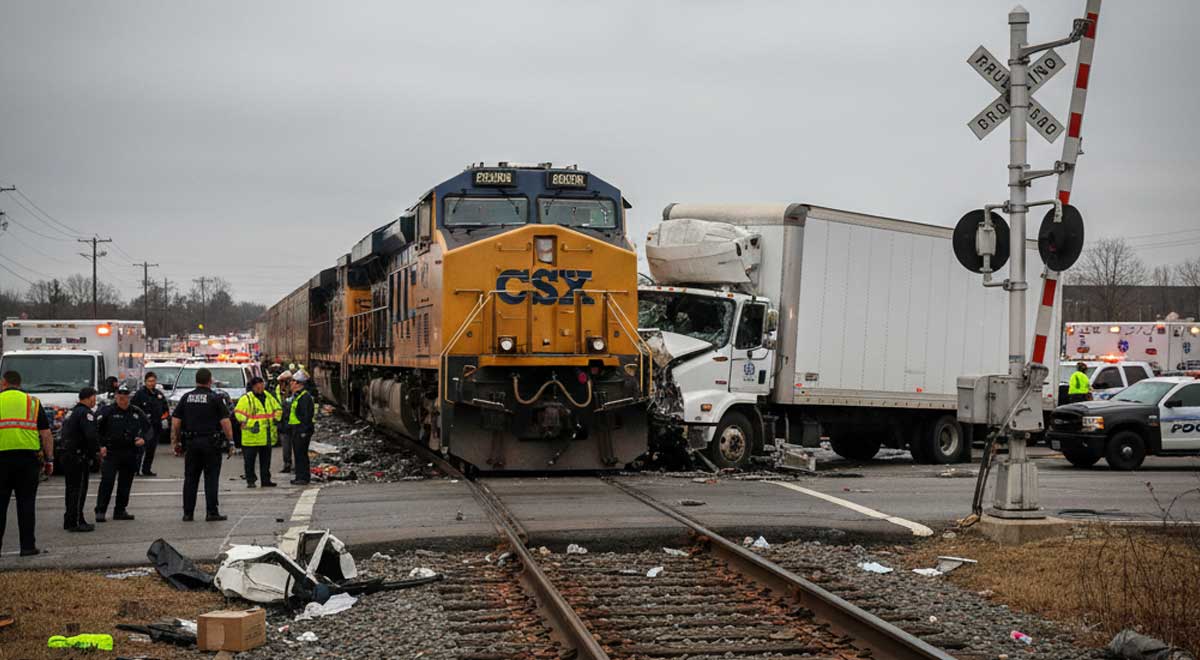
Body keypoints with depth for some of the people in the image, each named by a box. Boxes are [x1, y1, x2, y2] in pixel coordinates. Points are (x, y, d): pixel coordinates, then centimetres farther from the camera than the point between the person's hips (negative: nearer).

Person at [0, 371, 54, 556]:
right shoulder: (33, 402, 8)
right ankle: (27, 545, 3)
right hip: (28, 456, 1)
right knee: (26, 501, 4)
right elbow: (46, 434, 3)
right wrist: (49, 459, 7)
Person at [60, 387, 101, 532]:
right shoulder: (85, 413, -13)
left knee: (72, 489, 16)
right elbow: (92, 436, -23)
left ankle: (69, 520, 21)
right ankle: (76, 522, -7)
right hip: (78, 456, -10)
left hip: (67, 455, 10)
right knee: (79, 489, -7)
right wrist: (96, 453, -8)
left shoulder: (72, 412, 19)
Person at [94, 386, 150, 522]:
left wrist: (143, 438, 3)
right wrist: (101, 445, -13)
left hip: (130, 453, 5)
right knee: (107, 481, -11)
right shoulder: (107, 411, -5)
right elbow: (96, 429, -6)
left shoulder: (137, 412, 8)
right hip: (111, 452, -4)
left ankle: (120, 510, 19)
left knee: (125, 483, 9)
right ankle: (100, 511, -9)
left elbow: (147, 426, 20)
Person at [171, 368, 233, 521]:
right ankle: (212, 512, -1)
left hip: (191, 443, 4)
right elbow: (225, 422, -10)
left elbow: (175, 421, 6)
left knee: (190, 479, 9)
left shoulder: (186, 398, 6)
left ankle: (188, 513, 10)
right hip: (211, 443, -4)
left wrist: (175, 442, 13)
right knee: (211, 478, 1)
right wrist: (230, 441, -4)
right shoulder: (214, 398, -6)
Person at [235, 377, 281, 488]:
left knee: (266, 459, 12)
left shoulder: (268, 397, 14)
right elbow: (238, 412, -10)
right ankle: (250, 481, 5)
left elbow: (278, 409, 22)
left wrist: (276, 417, 4)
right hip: (252, 436, -5)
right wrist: (246, 422, -22)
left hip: (267, 437, 5)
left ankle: (266, 480, 19)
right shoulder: (246, 398, -5)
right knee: (249, 460, -1)